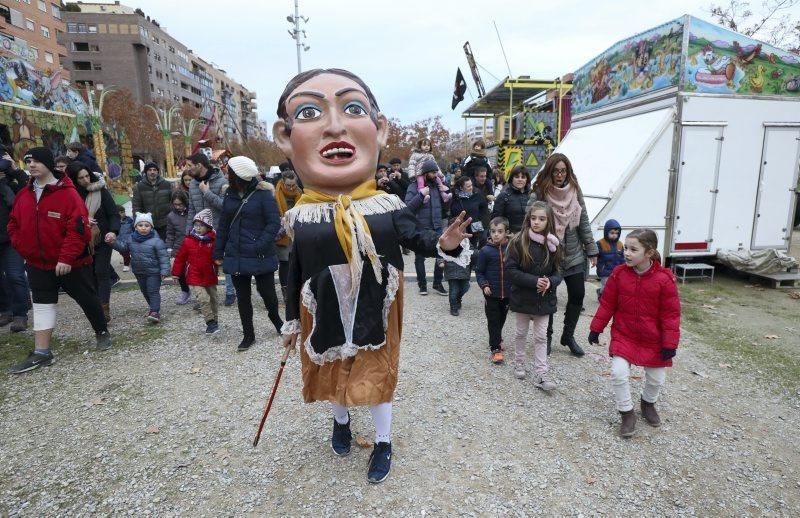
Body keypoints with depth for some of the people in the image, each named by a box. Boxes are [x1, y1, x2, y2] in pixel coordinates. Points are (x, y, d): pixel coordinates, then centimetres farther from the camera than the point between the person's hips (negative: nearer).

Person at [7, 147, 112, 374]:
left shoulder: (68, 194, -16)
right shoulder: (23, 195, 4)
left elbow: (78, 229, -21)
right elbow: (14, 225, 15)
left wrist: (66, 258, -23)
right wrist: (22, 247, 1)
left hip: (72, 263, -6)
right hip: (38, 264, 6)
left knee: (87, 298, 8)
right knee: (42, 304, 8)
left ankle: (102, 332, 31)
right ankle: (41, 353, 14)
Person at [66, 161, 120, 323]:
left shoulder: (101, 191, -6)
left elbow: (114, 214, -9)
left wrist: (113, 231, -24)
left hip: (102, 239, -3)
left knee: (102, 272, -5)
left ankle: (104, 309, -7)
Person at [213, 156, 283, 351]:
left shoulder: (263, 194, -11)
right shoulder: (230, 194, 7)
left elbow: (274, 223, -13)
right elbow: (223, 225, 12)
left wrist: (260, 246, -22)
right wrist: (218, 251, 10)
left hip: (261, 257, -5)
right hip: (236, 256, 5)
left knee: (267, 292, 5)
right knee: (242, 296, 11)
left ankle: (275, 317, 38)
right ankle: (248, 334, 26)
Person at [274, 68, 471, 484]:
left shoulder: (388, 207, -14)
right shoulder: (301, 217, -10)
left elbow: (417, 239, -8)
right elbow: (295, 272, 0)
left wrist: (446, 243, -31)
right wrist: (292, 320, 7)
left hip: (374, 316, -1)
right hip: (326, 317, 2)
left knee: (377, 377, 13)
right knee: (333, 374, 22)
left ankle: (383, 443, 38)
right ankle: (341, 422, 54)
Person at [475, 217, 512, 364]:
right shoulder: (485, 251, -10)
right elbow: (479, 272, -3)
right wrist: (484, 285, -16)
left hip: (507, 293, 3)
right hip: (491, 293, -3)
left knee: (502, 319, 20)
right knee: (493, 321, 3)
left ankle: (497, 339, 44)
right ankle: (495, 348, 13)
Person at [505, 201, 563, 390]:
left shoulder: (552, 244, -3)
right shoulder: (519, 241, -14)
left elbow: (558, 271, 3)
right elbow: (510, 269, -16)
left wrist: (550, 282, -19)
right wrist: (534, 281, -23)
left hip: (544, 298, 2)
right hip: (523, 296, -2)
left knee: (541, 336, 7)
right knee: (521, 332, 16)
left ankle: (541, 374, 13)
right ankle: (519, 363, 35)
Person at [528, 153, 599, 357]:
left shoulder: (575, 191, 2)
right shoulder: (539, 194, -12)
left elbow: (584, 222, 7)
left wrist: (591, 249, 7)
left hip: (574, 255, 4)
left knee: (577, 294, 8)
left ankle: (568, 335, 27)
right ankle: (547, 335, 30)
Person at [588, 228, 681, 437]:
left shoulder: (664, 279, -16)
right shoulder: (619, 273, -10)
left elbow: (671, 314, -11)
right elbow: (607, 304, -1)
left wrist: (670, 343, -11)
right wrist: (596, 328, 0)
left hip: (653, 340, 0)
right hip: (623, 335, 1)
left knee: (657, 378, 14)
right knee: (618, 373, -12)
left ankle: (648, 403, 46)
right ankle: (627, 412, 10)